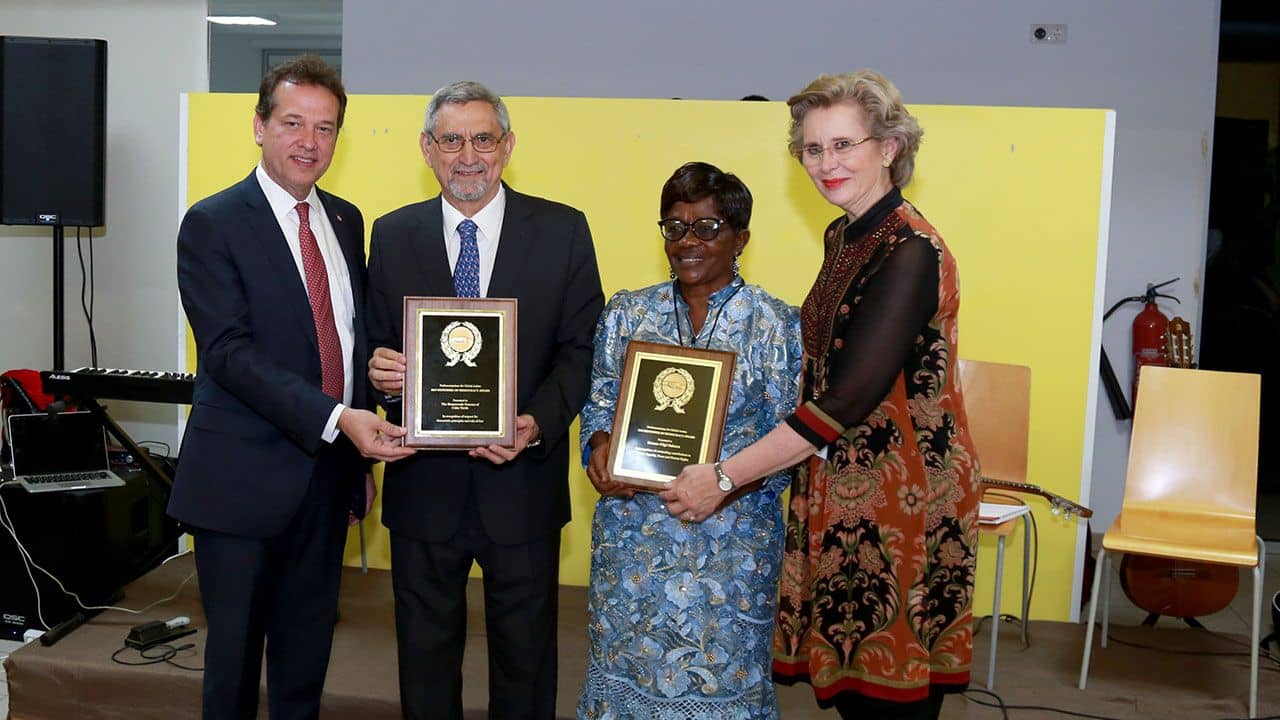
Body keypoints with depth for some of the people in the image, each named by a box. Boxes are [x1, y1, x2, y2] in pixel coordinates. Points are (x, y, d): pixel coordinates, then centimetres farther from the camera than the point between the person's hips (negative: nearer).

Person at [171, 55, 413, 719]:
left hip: (329, 472, 5)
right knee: (235, 649, 8)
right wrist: (336, 419, -27)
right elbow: (229, 351, -18)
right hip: (244, 478, -5)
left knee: (307, 653, 16)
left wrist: (363, 453, 12)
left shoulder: (346, 221, 10)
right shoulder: (213, 224, -9)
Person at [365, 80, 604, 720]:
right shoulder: (392, 234, 5)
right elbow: (375, 344, 9)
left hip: (523, 480, -1)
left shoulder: (562, 231, -1)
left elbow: (583, 348, -3)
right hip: (423, 481, 2)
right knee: (424, 649, 16)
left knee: (525, 654, 14)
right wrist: (377, 368, -15)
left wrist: (535, 425, -18)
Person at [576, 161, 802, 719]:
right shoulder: (627, 313, 6)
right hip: (631, 530, 3)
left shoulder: (778, 325, -3)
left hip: (732, 537, -2)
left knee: (722, 675, 6)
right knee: (628, 664, 12)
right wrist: (600, 448, -11)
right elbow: (599, 403, 10)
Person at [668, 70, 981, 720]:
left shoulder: (909, 251, -19)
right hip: (840, 491, 8)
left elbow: (848, 399, -24)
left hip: (900, 495, -8)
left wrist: (725, 477, -22)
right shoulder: (843, 235, 9)